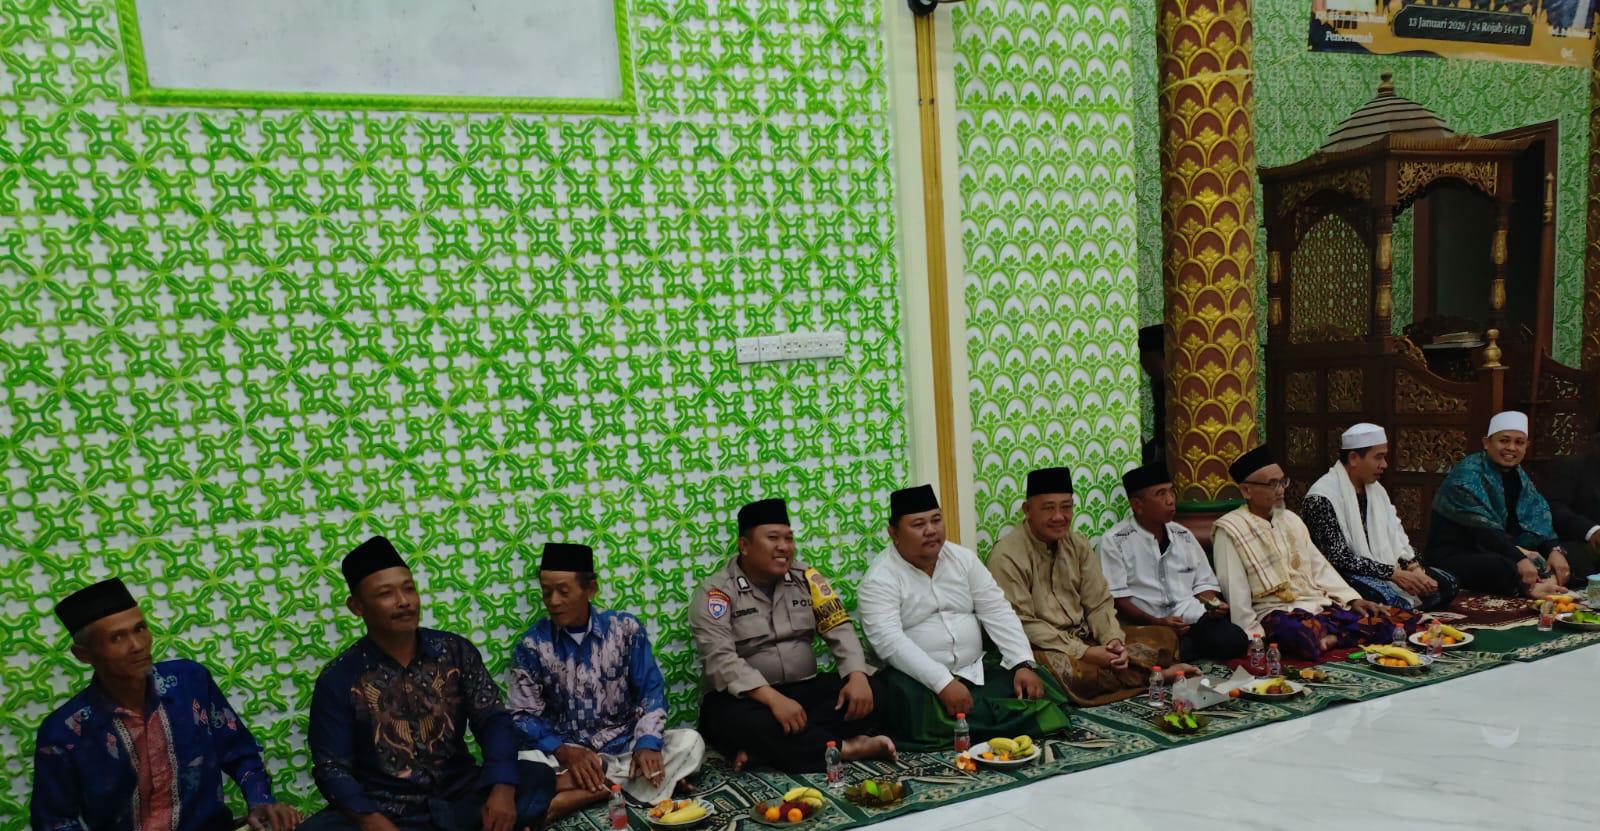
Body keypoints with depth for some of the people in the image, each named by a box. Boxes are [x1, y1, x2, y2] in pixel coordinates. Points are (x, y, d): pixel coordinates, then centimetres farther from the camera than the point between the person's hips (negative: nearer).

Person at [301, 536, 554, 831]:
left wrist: (502, 788, -21)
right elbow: (332, 768, -6)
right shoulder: (338, 679, -4)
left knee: (538, 779, -21)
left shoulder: (456, 650, 1)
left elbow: (492, 718, -3)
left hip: (460, 795, 1)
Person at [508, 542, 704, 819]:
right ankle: (623, 782, -26)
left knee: (690, 742, -24)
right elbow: (523, 715, -3)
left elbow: (651, 691, -1)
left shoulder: (625, 628, -1)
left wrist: (647, 744, -19)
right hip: (564, 753, -2)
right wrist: (565, 753, -19)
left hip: (624, 746, 2)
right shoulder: (531, 644, -2)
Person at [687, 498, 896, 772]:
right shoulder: (716, 592, -9)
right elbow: (720, 660, -21)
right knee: (740, 721, -37)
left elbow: (839, 629, 0)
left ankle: (765, 747, -24)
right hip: (743, 699, -4)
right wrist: (773, 699, -33)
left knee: (872, 691, -18)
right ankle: (844, 747, -21)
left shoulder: (805, 578, 5)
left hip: (805, 690, 5)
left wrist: (857, 676, -20)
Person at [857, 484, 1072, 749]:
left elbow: (998, 612, 4)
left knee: (1041, 692, -15)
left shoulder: (963, 558, 6)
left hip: (976, 670, 5)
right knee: (921, 718, -36)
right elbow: (889, 641, -23)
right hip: (918, 679, -5)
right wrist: (943, 683, -31)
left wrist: (1024, 664, -11)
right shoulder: (879, 579, -11)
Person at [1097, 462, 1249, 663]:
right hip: (1148, 628, -5)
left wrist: (1213, 605, -1)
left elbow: (1204, 583, 22)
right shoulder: (1114, 541, -1)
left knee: (1235, 639, -24)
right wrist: (1155, 622, -18)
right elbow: (1116, 597, -7)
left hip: (1194, 619, 5)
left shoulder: (1183, 535, 18)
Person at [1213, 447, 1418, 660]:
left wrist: (1353, 599, 6)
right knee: (1304, 637, -42)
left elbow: (1319, 567, 20)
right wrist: (1255, 640, -18)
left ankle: (1329, 640, -15)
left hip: (1321, 605, 8)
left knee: (1404, 619, -9)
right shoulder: (1230, 530, -6)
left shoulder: (1291, 519, 17)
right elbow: (1235, 591, -12)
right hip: (1277, 614, -7)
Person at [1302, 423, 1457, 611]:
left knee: (1446, 582, 0)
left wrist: (1414, 568, -8)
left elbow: (1395, 535, 10)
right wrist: (1394, 574, -20)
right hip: (1343, 576, -9)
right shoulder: (1322, 498, -16)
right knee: (1386, 597, -36)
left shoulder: (1376, 489, 14)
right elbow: (1339, 558, -21)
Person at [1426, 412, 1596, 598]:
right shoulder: (1467, 475, -13)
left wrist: (1555, 550, -16)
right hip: (1458, 556, -9)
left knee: (1579, 554, -2)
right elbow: (1480, 528, -23)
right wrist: (1519, 559, -33)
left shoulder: (1519, 476, 12)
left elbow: (1539, 523, 3)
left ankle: (1548, 583, -26)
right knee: (1503, 568, -39)